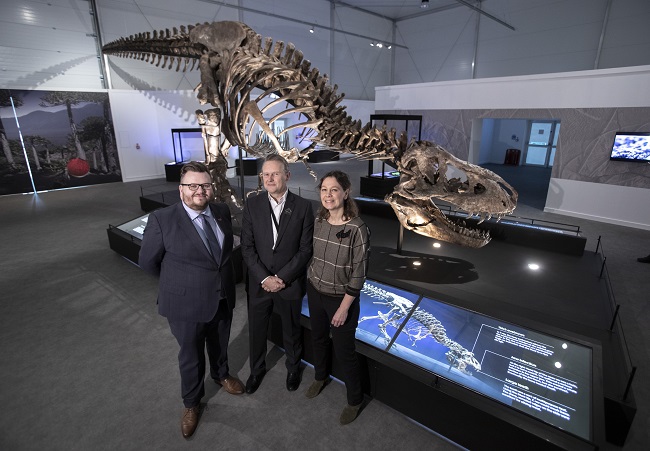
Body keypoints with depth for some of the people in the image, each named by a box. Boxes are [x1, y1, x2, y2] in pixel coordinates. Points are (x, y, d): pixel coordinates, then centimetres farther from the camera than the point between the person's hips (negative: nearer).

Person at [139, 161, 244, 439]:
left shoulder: (222, 212, -5)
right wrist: (178, 280, 4)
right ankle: (191, 403, 44)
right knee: (190, 356, 18)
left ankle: (221, 375, 57)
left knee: (220, 345, 27)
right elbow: (148, 262, -7)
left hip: (223, 298, 4)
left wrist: (223, 277, 8)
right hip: (187, 303, -4)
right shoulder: (162, 219, -19)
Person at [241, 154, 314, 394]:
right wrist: (264, 278, -14)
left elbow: (306, 249, -9)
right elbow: (247, 247, -5)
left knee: (292, 332, 19)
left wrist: (282, 278, -15)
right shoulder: (252, 205, -5)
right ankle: (257, 369, 46)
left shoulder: (303, 207, -10)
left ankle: (293, 368, 47)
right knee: (256, 332, 18)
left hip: (290, 283, -1)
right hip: (259, 283, 2)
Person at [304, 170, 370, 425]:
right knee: (318, 338, 25)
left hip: (341, 298, -5)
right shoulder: (318, 221, -6)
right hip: (315, 291, 6)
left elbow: (358, 274, -18)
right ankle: (321, 377, 55)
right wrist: (310, 282, 9)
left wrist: (344, 307, -15)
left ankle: (355, 400, 37)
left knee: (344, 350, 10)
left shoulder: (357, 228, -23)